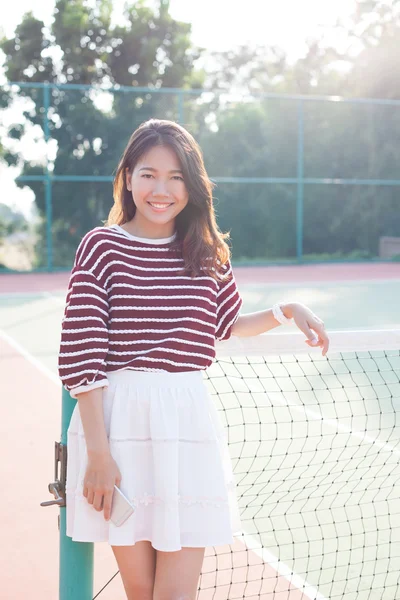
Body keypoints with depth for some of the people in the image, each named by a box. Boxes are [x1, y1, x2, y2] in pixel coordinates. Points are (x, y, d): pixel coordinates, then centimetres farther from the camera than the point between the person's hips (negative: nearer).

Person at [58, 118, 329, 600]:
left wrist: (286, 311, 9)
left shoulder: (207, 253, 9)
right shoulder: (102, 246, -3)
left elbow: (226, 325, 26)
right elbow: (82, 358, -7)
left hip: (188, 420, 3)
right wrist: (98, 452, -11)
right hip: (120, 421, -3)